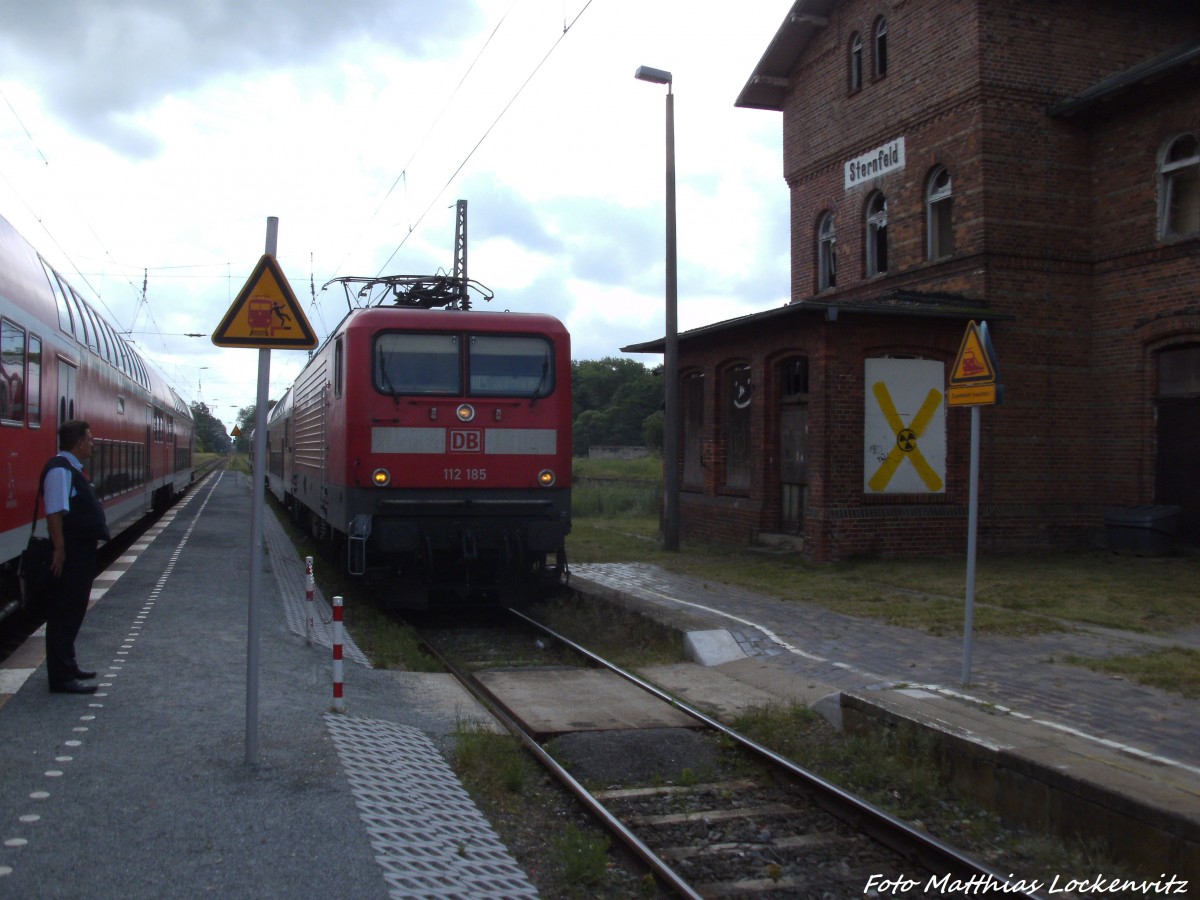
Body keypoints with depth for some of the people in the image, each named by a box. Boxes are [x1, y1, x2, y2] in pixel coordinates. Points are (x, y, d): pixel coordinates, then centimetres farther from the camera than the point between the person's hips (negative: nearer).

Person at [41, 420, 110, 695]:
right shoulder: (60, 470, -17)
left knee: (74, 611, 19)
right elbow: (55, 512, -24)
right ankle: (61, 678, 1)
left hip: (81, 553, 11)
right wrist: (59, 549, -26)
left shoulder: (72, 469, 14)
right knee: (64, 613, -4)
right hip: (70, 556, -11)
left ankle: (67, 666, 31)